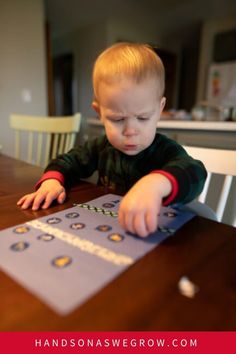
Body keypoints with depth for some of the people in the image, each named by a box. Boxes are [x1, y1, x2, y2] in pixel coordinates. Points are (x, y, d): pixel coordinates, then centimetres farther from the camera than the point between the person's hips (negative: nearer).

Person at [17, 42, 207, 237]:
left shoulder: (165, 151, -16)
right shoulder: (101, 146, 0)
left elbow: (194, 173, -36)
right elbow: (69, 162, 12)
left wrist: (157, 184, -58)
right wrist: (52, 181, -10)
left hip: (153, 238, -4)